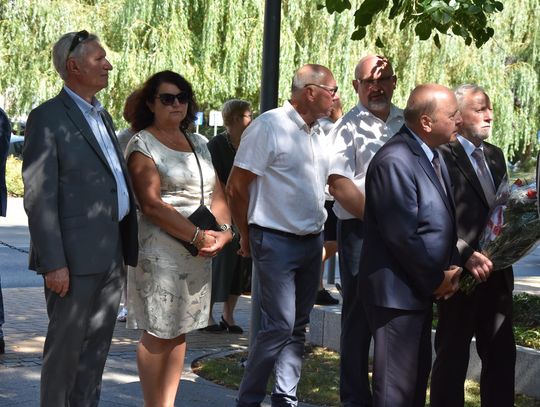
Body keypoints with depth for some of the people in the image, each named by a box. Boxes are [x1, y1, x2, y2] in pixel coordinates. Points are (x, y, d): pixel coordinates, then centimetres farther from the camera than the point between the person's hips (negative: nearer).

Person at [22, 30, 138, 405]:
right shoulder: (48, 118, -8)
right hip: (75, 257, -7)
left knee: (97, 346, 12)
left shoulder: (102, 116, 17)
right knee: (66, 346, 1)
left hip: (111, 254, 8)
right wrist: (53, 262, -18)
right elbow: (39, 198, -13)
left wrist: (129, 245, 13)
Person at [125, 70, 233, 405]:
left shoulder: (199, 143, 16)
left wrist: (223, 229, -8)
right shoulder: (143, 144, -5)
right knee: (157, 334, -3)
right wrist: (198, 236, -17)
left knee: (179, 333, 10)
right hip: (161, 251, -6)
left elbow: (217, 192, 12)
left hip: (199, 254, 7)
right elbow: (152, 204, -14)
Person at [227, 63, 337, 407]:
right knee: (279, 325, -10)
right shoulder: (269, 126, -13)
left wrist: (321, 236, 15)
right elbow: (237, 187, -12)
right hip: (277, 241, -8)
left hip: (312, 241, 8)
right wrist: (248, 236, -3)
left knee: (298, 326, 10)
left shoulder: (318, 133, 11)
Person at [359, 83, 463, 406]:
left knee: (419, 376, 18)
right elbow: (403, 235, -23)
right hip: (397, 292, -10)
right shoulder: (394, 161, -21)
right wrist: (436, 280, -13)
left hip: (424, 287, 10)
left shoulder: (434, 157, 10)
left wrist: (452, 268, 3)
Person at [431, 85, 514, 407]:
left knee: (502, 356, 11)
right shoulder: (443, 156, -11)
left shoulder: (495, 156, 14)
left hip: (497, 274, 7)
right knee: (453, 357, 4)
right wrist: (467, 255, -23)